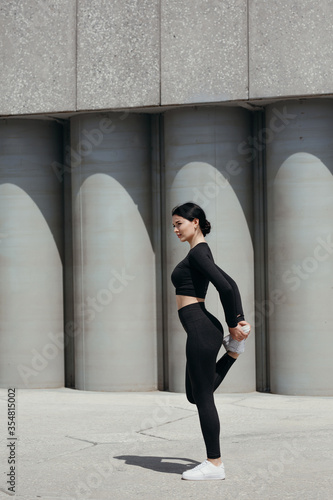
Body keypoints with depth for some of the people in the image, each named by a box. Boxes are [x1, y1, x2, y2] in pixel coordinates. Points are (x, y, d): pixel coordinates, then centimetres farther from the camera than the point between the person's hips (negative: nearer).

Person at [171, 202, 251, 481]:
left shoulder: (198, 252, -11)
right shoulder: (200, 253, 18)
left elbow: (225, 287, -20)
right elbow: (230, 284, 21)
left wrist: (233, 325, -9)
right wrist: (239, 321, 13)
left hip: (201, 329, -10)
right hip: (201, 329, 10)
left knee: (203, 396, -4)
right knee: (196, 395, 17)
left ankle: (214, 465, 1)